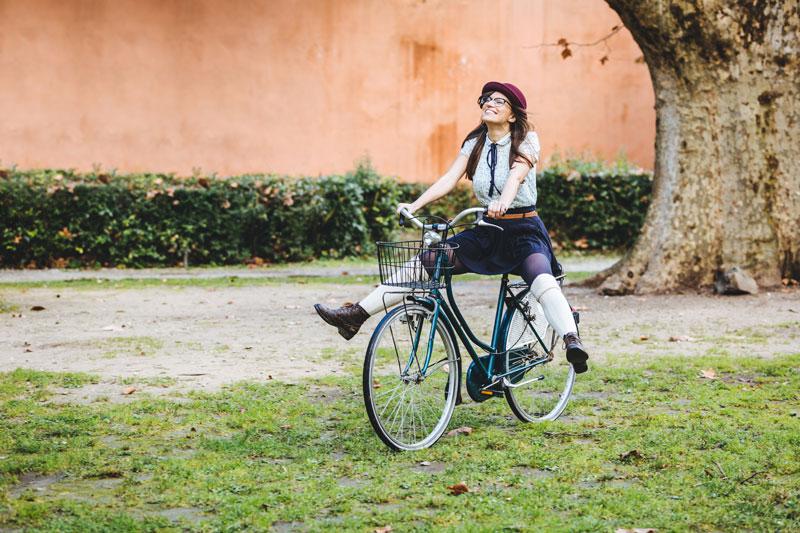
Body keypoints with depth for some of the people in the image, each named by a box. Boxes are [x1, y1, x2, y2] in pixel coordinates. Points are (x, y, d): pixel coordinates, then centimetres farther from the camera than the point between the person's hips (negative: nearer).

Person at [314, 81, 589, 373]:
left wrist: (503, 201, -47)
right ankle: (357, 314, -10)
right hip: (486, 232, 5)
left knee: (543, 282, -35)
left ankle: (572, 342, -50)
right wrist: (414, 205, -20)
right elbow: (449, 178, -4)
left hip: (524, 232, -4)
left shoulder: (527, 140, -5)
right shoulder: (474, 142, 7)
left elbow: (517, 174, -26)